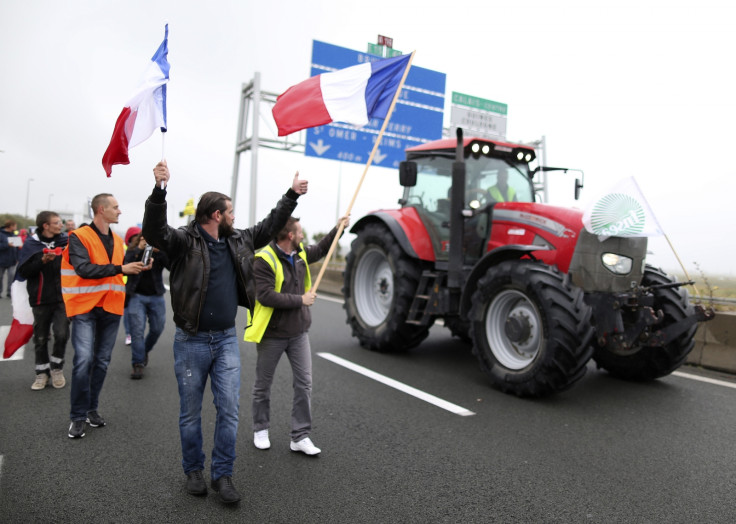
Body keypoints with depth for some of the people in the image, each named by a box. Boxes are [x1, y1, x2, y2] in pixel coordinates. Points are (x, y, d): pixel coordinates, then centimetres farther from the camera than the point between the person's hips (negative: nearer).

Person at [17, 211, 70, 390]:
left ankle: (56, 367, 14)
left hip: (62, 298, 0)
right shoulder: (31, 244, -1)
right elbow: (23, 271, -6)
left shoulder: (66, 241, 2)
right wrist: (42, 261, -17)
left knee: (62, 334, -10)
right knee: (40, 338, 10)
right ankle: (42, 372, 25)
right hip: (41, 300, 0)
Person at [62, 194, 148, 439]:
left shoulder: (117, 240, 13)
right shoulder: (79, 237, -7)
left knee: (102, 361, 11)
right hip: (85, 309, -6)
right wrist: (120, 268, -24)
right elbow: (84, 269, -20)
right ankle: (78, 416, 3)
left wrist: (136, 267, 3)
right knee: (84, 359, -12)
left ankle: (92, 408, 26)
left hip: (111, 309, 6)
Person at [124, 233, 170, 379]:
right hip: (136, 296, -2)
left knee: (157, 329, 8)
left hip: (156, 296, 2)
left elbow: (172, 266, -16)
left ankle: (145, 351, 36)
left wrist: (159, 251, -26)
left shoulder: (161, 253, 0)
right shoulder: (132, 251, 0)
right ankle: (138, 364, 2)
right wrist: (139, 249, -24)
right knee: (137, 331, -7)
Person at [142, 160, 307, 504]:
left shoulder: (238, 241, 8)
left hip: (226, 340, 4)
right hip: (191, 341, -4)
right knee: (190, 413, 11)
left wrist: (292, 195, 21)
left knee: (229, 409, 3)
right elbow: (154, 231, -27)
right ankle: (194, 470, 31)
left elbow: (268, 227, 19)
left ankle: (222, 474, 17)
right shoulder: (184, 240, -10)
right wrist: (159, 190, -42)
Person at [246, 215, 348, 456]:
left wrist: (338, 229, 21)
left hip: (299, 332, 6)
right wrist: (301, 300, -21)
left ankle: (300, 436, 13)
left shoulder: (300, 253, 5)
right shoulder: (264, 260, -19)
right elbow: (265, 296, -27)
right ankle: (261, 429, 34)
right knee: (263, 385, 13)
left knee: (304, 384, 3)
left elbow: (319, 250, 27)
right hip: (272, 334, -6)